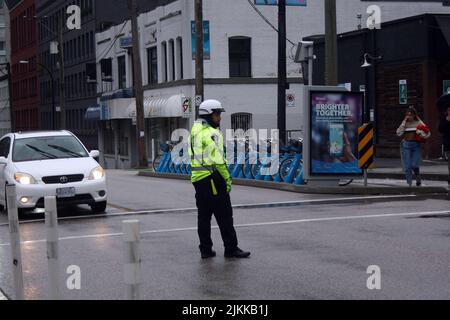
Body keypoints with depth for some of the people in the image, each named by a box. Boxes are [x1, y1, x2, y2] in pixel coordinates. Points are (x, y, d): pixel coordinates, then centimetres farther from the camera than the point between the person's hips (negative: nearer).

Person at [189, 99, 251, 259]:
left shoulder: (195, 129, 14)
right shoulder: (211, 133, -13)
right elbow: (217, 159, -18)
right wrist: (227, 178, -12)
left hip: (197, 178, 9)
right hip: (212, 178, -9)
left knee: (204, 215, 12)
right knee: (224, 215, -2)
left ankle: (205, 249, 15)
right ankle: (231, 249, 2)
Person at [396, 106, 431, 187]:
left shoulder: (419, 123, 4)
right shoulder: (405, 123, 9)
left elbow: (427, 134, 3)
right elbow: (399, 133, -3)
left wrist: (420, 132, -15)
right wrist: (404, 123, -6)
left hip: (416, 145, -1)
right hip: (406, 145, 1)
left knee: (415, 165, -7)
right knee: (407, 166, -1)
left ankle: (418, 178, 22)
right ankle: (409, 183, 9)